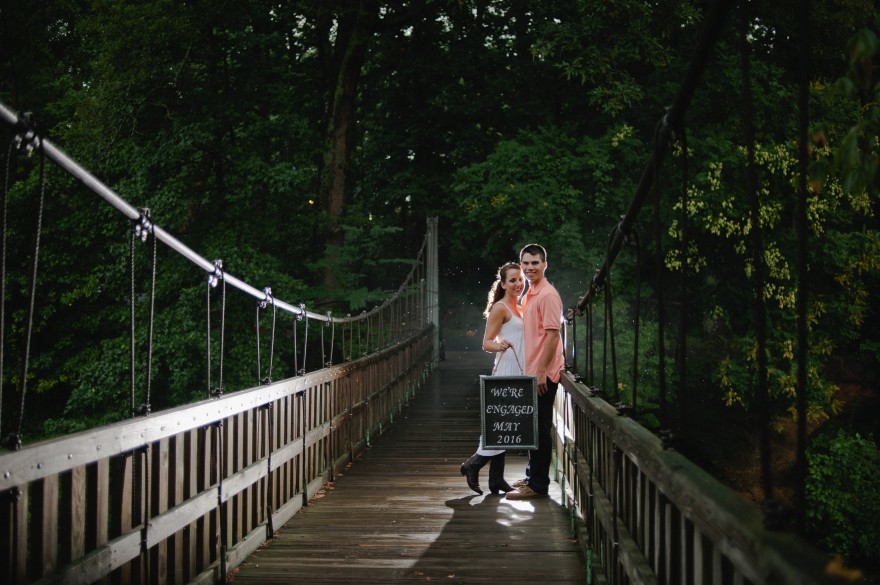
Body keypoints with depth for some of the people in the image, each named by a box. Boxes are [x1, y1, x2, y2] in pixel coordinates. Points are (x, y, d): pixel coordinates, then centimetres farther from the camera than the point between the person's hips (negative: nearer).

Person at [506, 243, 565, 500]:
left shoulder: (548, 294, -14)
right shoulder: (529, 295, 15)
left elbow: (553, 334, -19)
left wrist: (542, 371, -21)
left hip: (543, 373, -9)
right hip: (531, 371, 9)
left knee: (540, 429, -4)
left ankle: (538, 484, 3)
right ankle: (532, 476, 27)